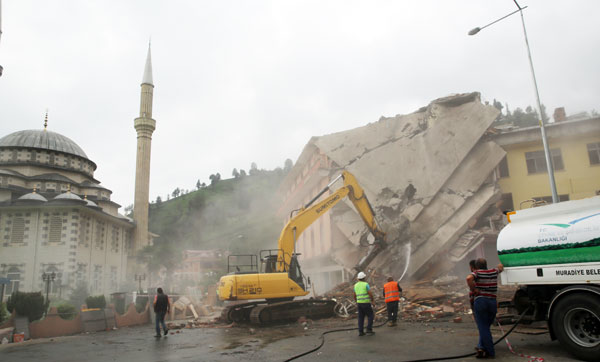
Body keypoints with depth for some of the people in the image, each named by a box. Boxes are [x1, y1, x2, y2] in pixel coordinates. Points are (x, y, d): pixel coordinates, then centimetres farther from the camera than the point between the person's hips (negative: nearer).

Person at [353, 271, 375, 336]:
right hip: (366, 303, -5)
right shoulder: (366, 284, -9)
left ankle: (361, 332, 5)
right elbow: (370, 294, -13)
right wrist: (372, 300, 5)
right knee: (371, 316, 7)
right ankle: (369, 330, 1)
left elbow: (355, 296, 15)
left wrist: (356, 302, 32)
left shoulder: (356, 285, 8)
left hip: (359, 303, 5)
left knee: (361, 318, 9)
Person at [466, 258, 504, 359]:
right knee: (486, 327, 16)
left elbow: (469, 278, -23)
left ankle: (490, 352, 1)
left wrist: (473, 290, -10)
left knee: (483, 328, 1)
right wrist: (500, 266, 57)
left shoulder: (477, 272, -1)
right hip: (492, 302, 4)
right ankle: (481, 347, 7)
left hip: (480, 301, -4)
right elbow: (500, 267, 35)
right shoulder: (493, 272, 12)